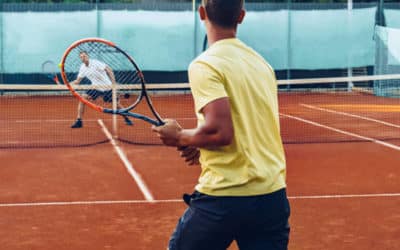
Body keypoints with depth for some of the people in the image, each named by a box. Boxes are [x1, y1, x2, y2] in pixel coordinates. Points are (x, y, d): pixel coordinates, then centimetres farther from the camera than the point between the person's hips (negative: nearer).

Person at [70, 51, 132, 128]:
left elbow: (109, 70, -15)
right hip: (96, 87, 4)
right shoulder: (82, 68, -1)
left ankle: (126, 119, 23)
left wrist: (113, 83, -21)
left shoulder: (95, 63, -18)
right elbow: (77, 81, 7)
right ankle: (79, 121, -10)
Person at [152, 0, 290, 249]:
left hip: (224, 197, -5)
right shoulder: (261, 62, 11)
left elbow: (221, 131, -21)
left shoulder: (205, 65, -11)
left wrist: (180, 137, -4)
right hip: (273, 195, 5)